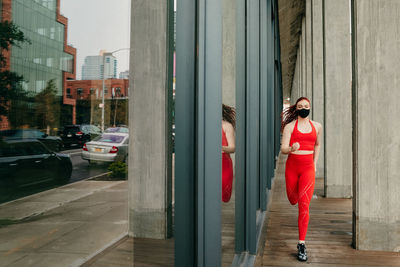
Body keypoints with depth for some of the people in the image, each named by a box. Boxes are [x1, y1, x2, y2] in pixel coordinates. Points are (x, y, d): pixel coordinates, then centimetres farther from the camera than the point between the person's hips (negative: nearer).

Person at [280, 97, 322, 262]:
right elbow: (283, 149, -9)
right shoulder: (290, 126, -1)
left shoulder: (317, 126, 8)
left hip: (308, 168, 0)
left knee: (304, 205, -10)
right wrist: (292, 148, -31)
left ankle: (301, 244, -4)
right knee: (293, 200, 16)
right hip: (292, 167, 0)